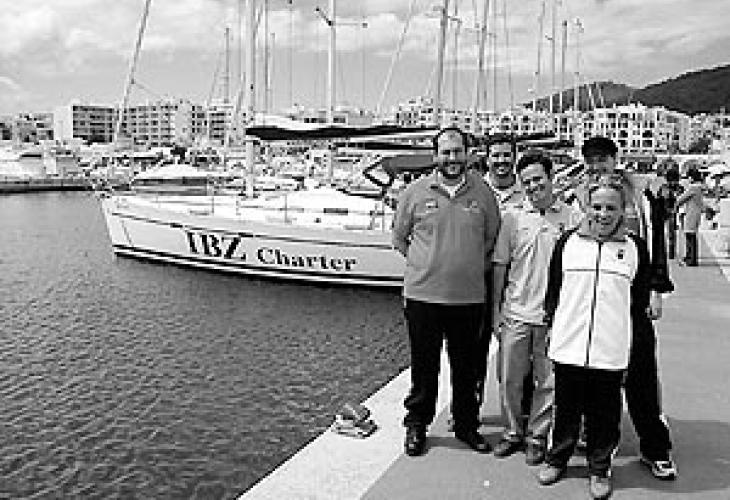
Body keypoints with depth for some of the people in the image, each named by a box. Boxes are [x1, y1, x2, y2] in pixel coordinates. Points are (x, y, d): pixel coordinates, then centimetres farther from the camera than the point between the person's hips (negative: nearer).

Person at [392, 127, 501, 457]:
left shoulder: (483, 193, 2)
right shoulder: (415, 192, -1)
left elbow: (493, 239, 13)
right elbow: (399, 238, 10)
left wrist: (476, 266, 5)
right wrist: (425, 264, 6)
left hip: (470, 296, 1)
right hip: (423, 294, -1)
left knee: (466, 367, 13)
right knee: (423, 366, 9)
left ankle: (466, 425, 32)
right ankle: (417, 425, 27)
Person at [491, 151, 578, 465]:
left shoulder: (571, 218, -1)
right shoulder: (512, 218, 2)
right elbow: (500, 265, 7)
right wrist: (495, 309, 5)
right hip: (515, 313, 1)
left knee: (546, 382, 8)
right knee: (510, 380, 9)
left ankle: (537, 437, 25)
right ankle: (513, 432, 28)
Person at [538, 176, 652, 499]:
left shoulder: (635, 247, 2)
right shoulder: (568, 241, 3)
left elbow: (640, 300, 9)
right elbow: (553, 289, 8)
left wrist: (619, 326, 4)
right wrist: (553, 325, 8)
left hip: (611, 350, 0)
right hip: (569, 346, 1)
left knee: (604, 414, 10)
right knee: (565, 408, 13)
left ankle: (599, 470, 29)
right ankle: (556, 459, 33)